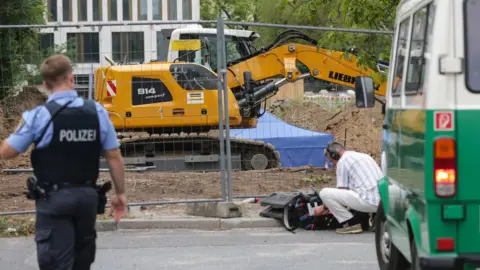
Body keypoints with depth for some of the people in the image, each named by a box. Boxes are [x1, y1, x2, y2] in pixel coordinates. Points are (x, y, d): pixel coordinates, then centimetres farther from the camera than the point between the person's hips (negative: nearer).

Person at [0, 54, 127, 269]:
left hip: (54, 198, -4)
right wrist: (120, 193, 11)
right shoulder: (97, 111, -3)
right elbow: (114, 157, 0)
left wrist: (21, 128, 12)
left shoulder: (39, 115, -12)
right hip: (87, 195, 4)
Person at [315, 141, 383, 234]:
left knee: (324, 193, -5)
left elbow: (341, 191, 3)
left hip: (368, 202, -9)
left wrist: (324, 207, 16)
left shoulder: (343, 161, -1)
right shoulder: (364, 155, 25)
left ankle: (351, 224, -3)